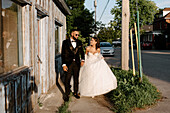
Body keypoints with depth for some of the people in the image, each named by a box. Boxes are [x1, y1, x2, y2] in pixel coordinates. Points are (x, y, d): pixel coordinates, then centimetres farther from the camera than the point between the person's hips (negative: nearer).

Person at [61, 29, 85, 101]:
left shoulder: (79, 42, 7)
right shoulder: (65, 42, -4)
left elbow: (82, 52, 19)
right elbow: (63, 54, -6)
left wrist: (82, 60, 6)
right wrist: (64, 64, -11)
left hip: (77, 63, 3)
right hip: (68, 63, -3)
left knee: (76, 78, 12)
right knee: (67, 79, 1)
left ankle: (76, 92, 27)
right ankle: (67, 94, 14)